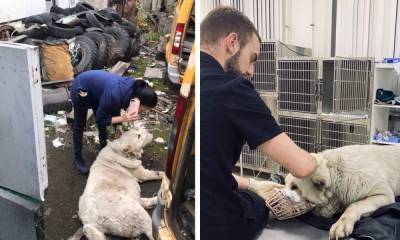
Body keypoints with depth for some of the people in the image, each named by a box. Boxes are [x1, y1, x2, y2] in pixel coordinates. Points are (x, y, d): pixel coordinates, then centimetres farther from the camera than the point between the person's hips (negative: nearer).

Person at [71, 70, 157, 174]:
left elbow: (115, 108, -3)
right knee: (79, 126, 6)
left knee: (102, 125, 15)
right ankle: (78, 158, 22)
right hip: (81, 88, -7)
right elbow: (100, 118, -25)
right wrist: (122, 119, -36)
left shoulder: (133, 89, -20)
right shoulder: (115, 95, -42)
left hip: (95, 88, 7)